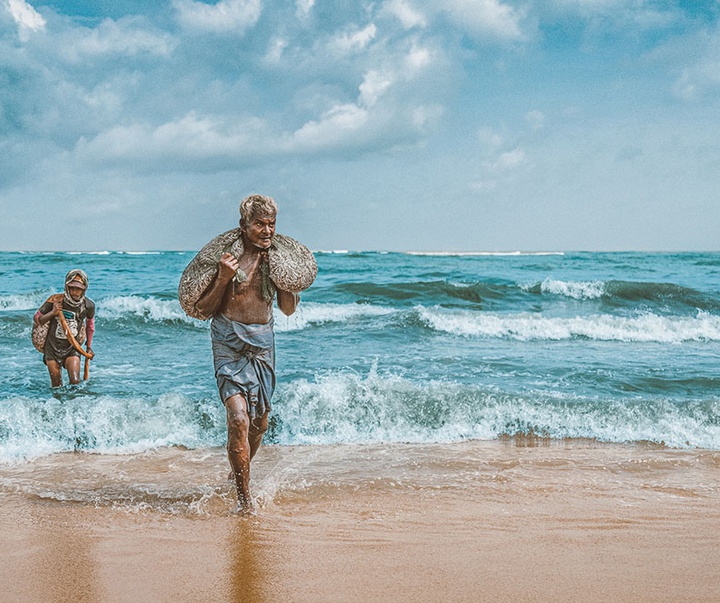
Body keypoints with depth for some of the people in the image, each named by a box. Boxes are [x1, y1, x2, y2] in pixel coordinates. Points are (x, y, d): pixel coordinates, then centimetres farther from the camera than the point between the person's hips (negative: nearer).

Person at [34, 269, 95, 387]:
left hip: (72, 348, 0)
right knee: (57, 387, 5)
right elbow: (36, 319, -4)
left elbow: (90, 323, 13)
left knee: (75, 382, -18)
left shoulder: (88, 306, -8)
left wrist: (89, 346, 19)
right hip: (52, 348, 0)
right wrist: (52, 313, -23)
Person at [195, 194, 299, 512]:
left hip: (263, 342, 5)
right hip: (229, 343, -5)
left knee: (260, 421, 14)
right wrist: (224, 278, -20)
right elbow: (202, 308, -6)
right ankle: (243, 497, -7)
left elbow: (288, 310, 12)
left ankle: (239, 474, 41)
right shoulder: (227, 255, -8)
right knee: (238, 418, -17)